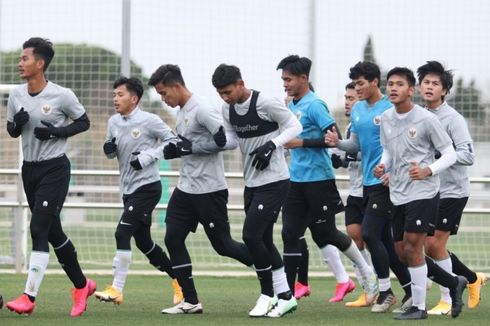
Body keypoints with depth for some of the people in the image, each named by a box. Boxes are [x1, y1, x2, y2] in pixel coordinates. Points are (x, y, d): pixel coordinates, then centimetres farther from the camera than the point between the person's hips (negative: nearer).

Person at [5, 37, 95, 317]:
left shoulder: (62, 95, -12)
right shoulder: (16, 95, 3)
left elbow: (84, 122, 0)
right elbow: (12, 131, 14)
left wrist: (57, 131, -15)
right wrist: (18, 123, -9)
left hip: (55, 168, -6)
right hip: (29, 169, 6)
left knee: (39, 229, -15)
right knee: (53, 232, 13)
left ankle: (30, 297, -18)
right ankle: (82, 285, 28)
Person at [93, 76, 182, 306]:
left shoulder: (149, 121, -13)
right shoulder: (114, 122, 7)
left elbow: (172, 141, -8)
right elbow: (112, 153, 18)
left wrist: (147, 156, -17)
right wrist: (109, 149, -6)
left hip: (147, 187, -8)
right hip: (128, 190, 8)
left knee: (122, 233, -18)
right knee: (143, 242, 13)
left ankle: (116, 290, -16)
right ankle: (178, 278, 30)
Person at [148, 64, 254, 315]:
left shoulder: (201, 110, -16)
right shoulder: (181, 113, 13)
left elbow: (224, 139, -23)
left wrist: (190, 147, -18)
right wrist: (175, 150, 4)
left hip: (209, 189, -9)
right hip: (186, 188, 9)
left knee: (222, 245, -4)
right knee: (173, 239, 1)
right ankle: (190, 301, 4)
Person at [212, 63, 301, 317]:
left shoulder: (265, 103, -17)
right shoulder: (228, 109, 4)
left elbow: (294, 126, -9)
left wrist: (271, 145, -22)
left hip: (274, 182, -8)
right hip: (252, 182, 8)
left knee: (251, 235, -13)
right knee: (263, 240, 9)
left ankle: (268, 294, 0)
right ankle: (285, 296, 17)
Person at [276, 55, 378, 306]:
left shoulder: (314, 105, -13)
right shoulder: (292, 106, 13)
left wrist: (302, 143, -21)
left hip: (318, 179, -8)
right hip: (297, 179, 8)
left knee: (326, 233, 2)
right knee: (290, 234, 1)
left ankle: (366, 272, 23)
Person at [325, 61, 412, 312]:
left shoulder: (390, 109, -11)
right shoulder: (357, 110, 13)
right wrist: (337, 143, 0)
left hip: (385, 182, -8)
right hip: (367, 182, 8)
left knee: (369, 233, -14)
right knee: (384, 238, 9)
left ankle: (385, 292, -2)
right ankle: (410, 289, 18)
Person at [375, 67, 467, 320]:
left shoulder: (426, 119, -11)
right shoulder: (386, 119, 7)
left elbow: (449, 154, -7)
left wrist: (428, 170, -23)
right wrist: (382, 166, 0)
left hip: (422, 192, -7)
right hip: (398, 194, 7)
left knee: (412, 248, -11)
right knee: (403, 252, 9)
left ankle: (418, 307, 1)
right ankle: (454, 283, 26)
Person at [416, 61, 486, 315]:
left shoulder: (453, 119, -13)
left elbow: (467, 155, -20)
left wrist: (436, 157, -29)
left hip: (452, 191, -7)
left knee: (436, 244, -9)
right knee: (429, 246, 7)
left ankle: (447, 300, 3)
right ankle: (473, 279, 27)